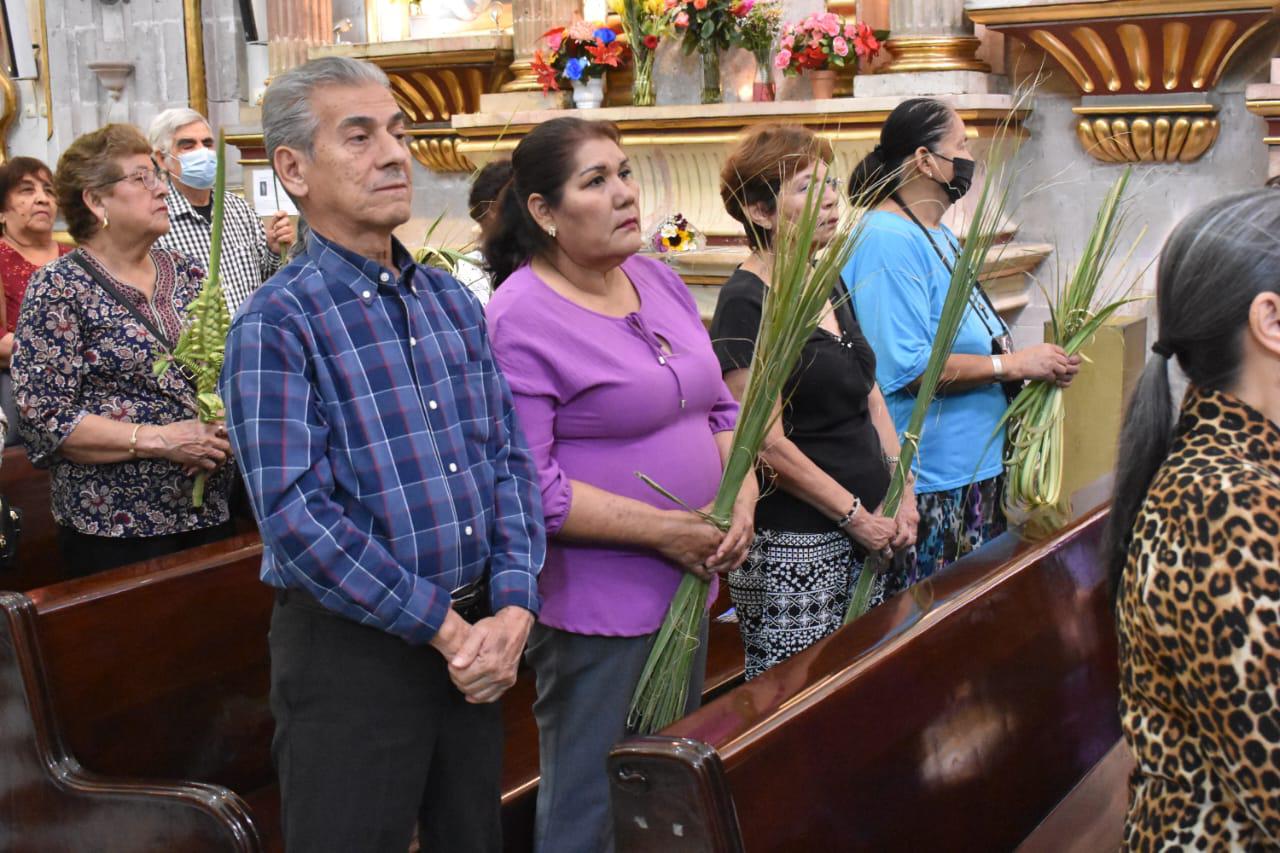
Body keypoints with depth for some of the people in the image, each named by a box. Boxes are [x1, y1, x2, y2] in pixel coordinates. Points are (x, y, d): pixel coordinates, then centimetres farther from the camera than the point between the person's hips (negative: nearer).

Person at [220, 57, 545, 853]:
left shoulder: (453, 301, 9)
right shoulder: (276, 325, -12)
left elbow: (509, 458, 7)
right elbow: (296, 517, -19)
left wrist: (512, 609, -6)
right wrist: (443, 626, -16)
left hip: (477, 638, 6)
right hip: (353, 648, -6)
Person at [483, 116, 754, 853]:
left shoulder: (659, 280, 7)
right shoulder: (523, 318, -17)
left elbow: (719, 408, 13)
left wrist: (741, 501, -6)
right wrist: (662, 529, -20)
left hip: (685, 588, 8)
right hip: (593, 607, -8)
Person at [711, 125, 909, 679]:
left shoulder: (828, 286, 13)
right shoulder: (745, 304, -13)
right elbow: (768, 444, -17)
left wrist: (900, 494, 5)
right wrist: (855, 515, -11)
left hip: (864, 538, 8)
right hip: (792, 551, -8)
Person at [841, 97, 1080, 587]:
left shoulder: (940, 235, 16)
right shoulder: (887, 240, -17)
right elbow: (906, 368, -26)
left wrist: (1038, 364, 12)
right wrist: (1013, 364, -18)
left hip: (975, 469, 11)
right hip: (926, 485, -11)